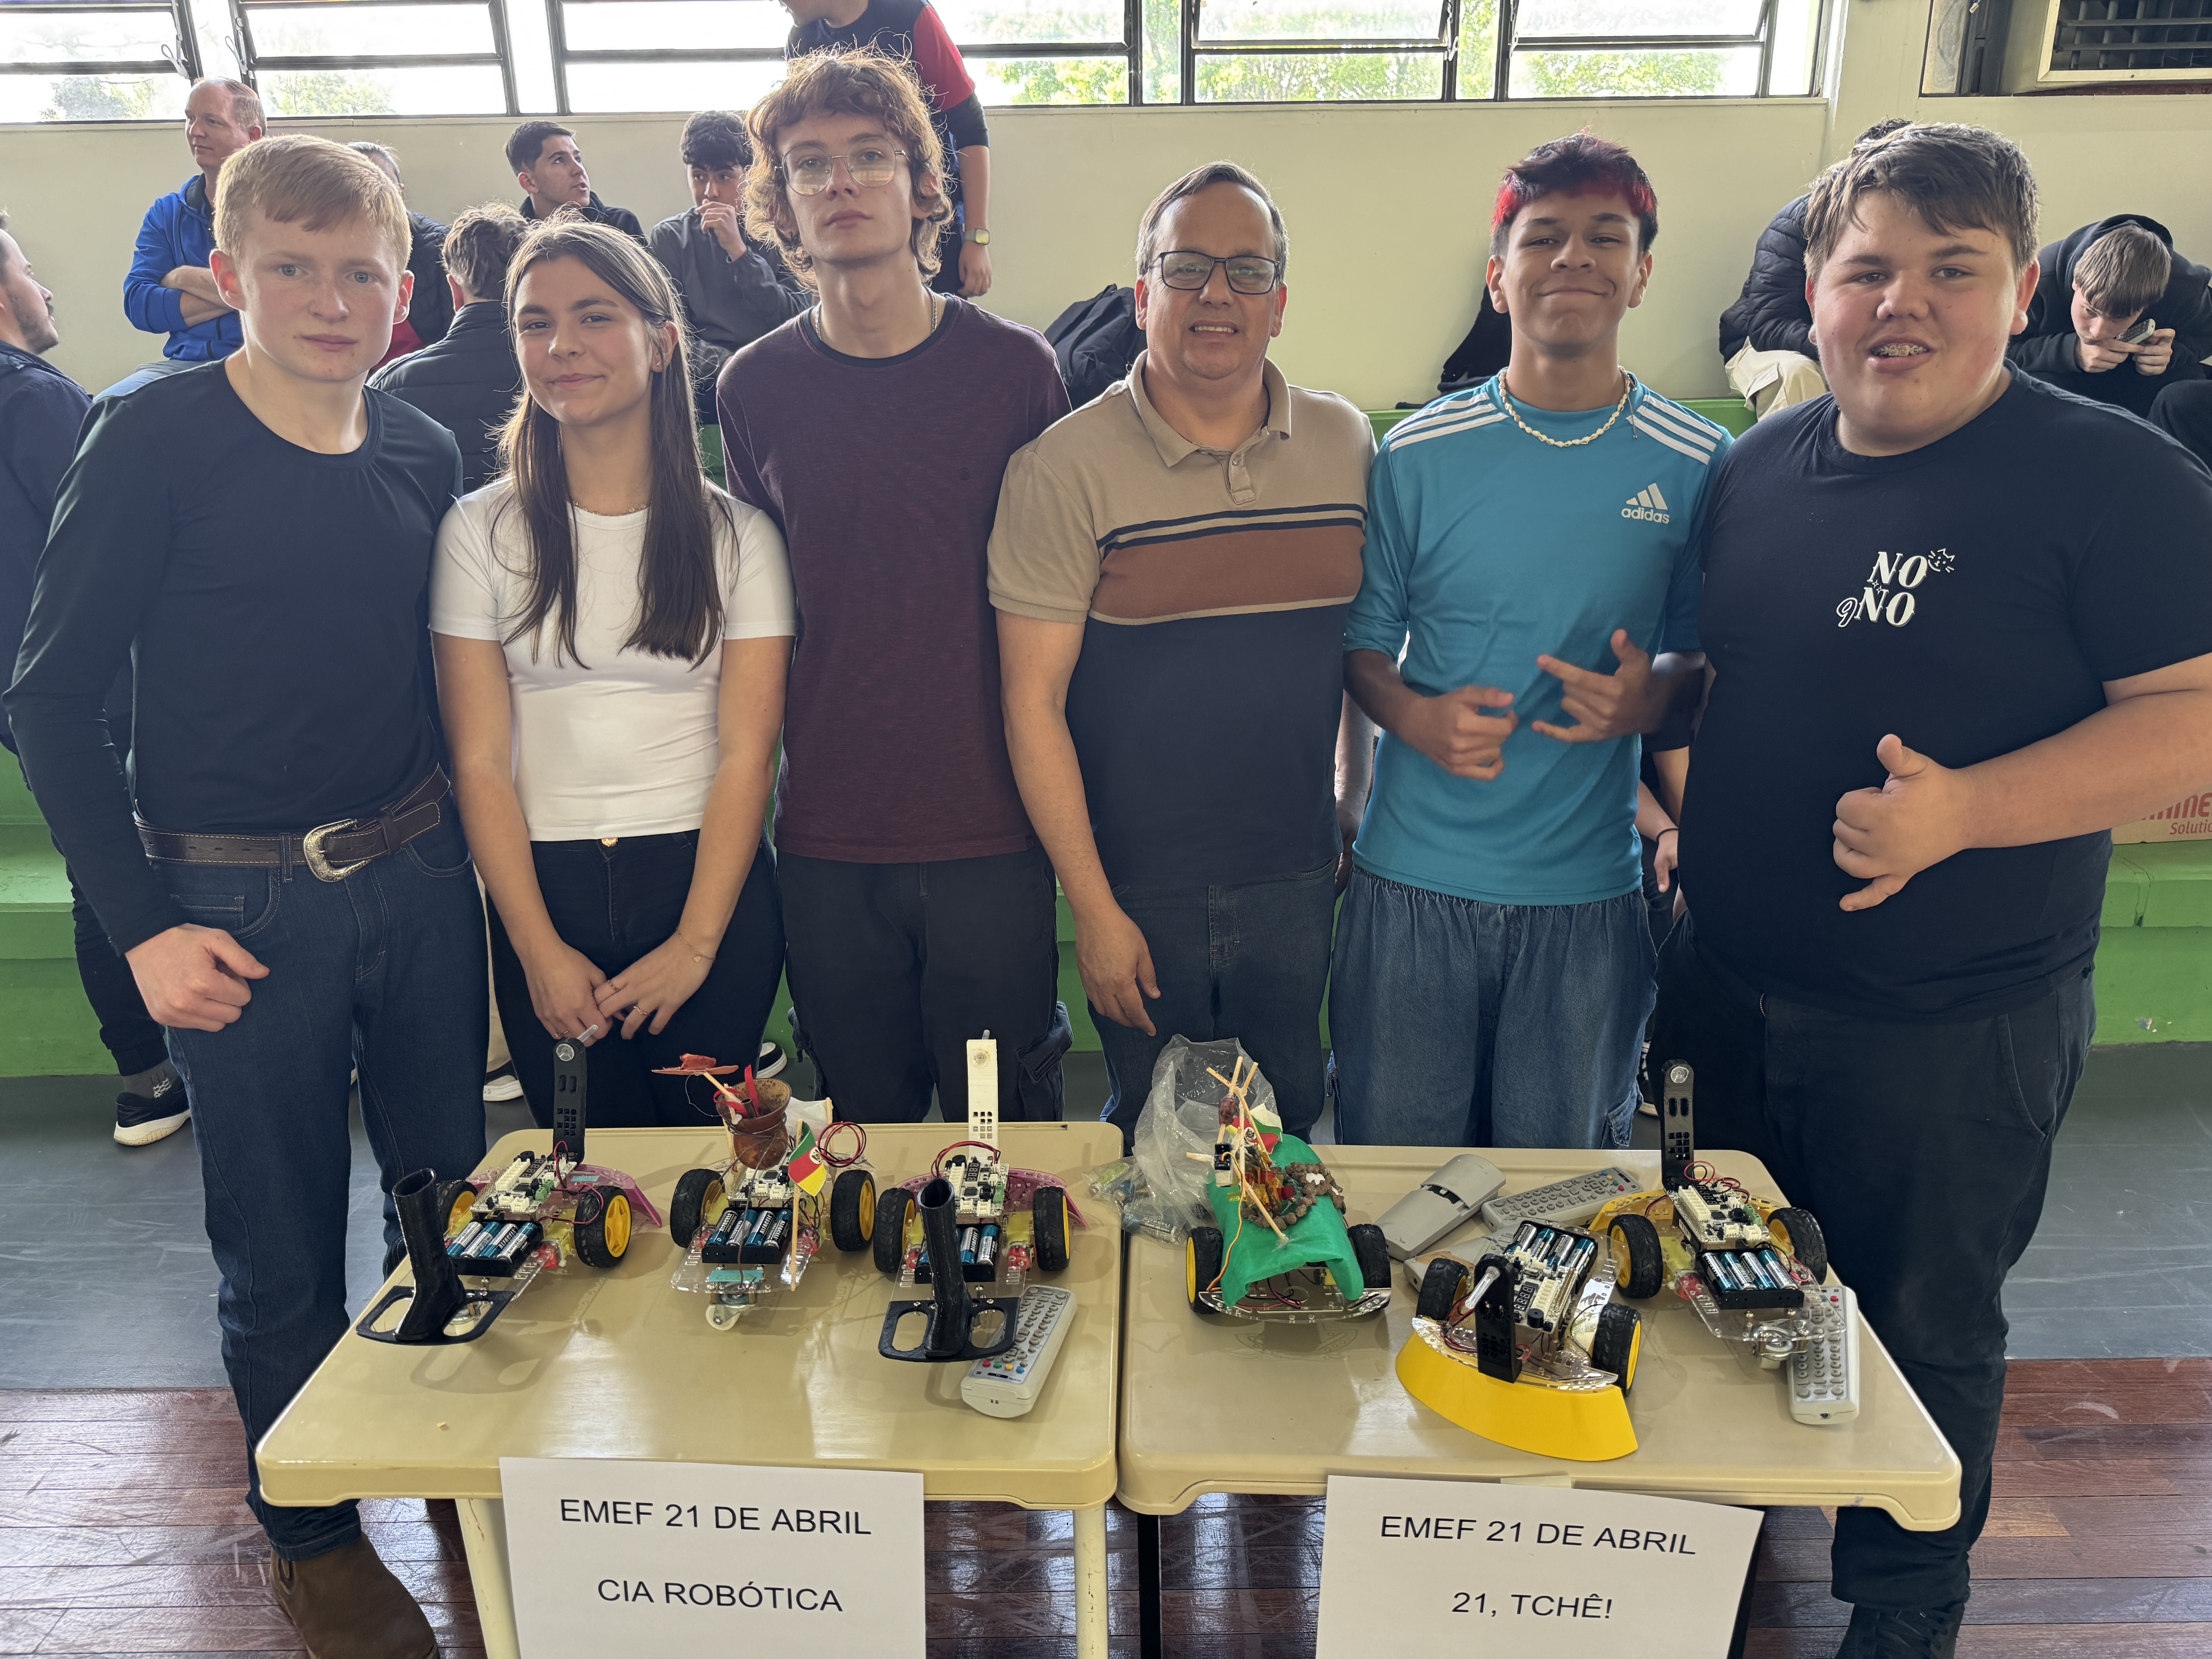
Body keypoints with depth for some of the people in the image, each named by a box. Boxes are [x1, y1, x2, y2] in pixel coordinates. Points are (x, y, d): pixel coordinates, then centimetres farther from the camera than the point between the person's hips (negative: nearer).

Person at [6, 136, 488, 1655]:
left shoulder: (423, 455, 4)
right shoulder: (156, 443, -9)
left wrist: (461, 843, 8)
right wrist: (143, 926, -11)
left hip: (419, 881, 4)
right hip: (240, 905, -4)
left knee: (455, 1194, 14)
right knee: (283, 1245, 8)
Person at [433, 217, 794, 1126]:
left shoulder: (737, 534, 0)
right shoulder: (480, 531, 1)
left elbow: (747, 751, -4)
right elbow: (480, 761, -2)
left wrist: (693, 946, -12)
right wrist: (540, 951, -10)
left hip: (708, 882, 0)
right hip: (543, 887, 1)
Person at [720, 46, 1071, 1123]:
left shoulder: (1015, 367, -2)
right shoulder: (754, 386, 2)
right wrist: (759, 779, 9)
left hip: (993, 831, -1)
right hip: (827, 837, 2)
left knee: (1006, 1137, 11)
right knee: (864, 1127, 16)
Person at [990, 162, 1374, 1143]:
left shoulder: (1347, 446, 3)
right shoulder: (1065, 468, -11)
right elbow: (1033, 701, -11)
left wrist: (1355, 816, 14)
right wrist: (1092, 908, -12)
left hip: (1298, 881, 3)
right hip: (1141, 887, -3)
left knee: (1289, 1134, 17)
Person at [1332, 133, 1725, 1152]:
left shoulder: (1697, 466, -1)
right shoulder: (1419, 454, -2)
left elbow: (1702, 655, 8)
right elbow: (1361, 642, 5)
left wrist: (1650, 697, -14)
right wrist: (1419, 719, -14)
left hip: (1590, 887, 1)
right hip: (1413, 877, 0)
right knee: (1390, 1166, 13)